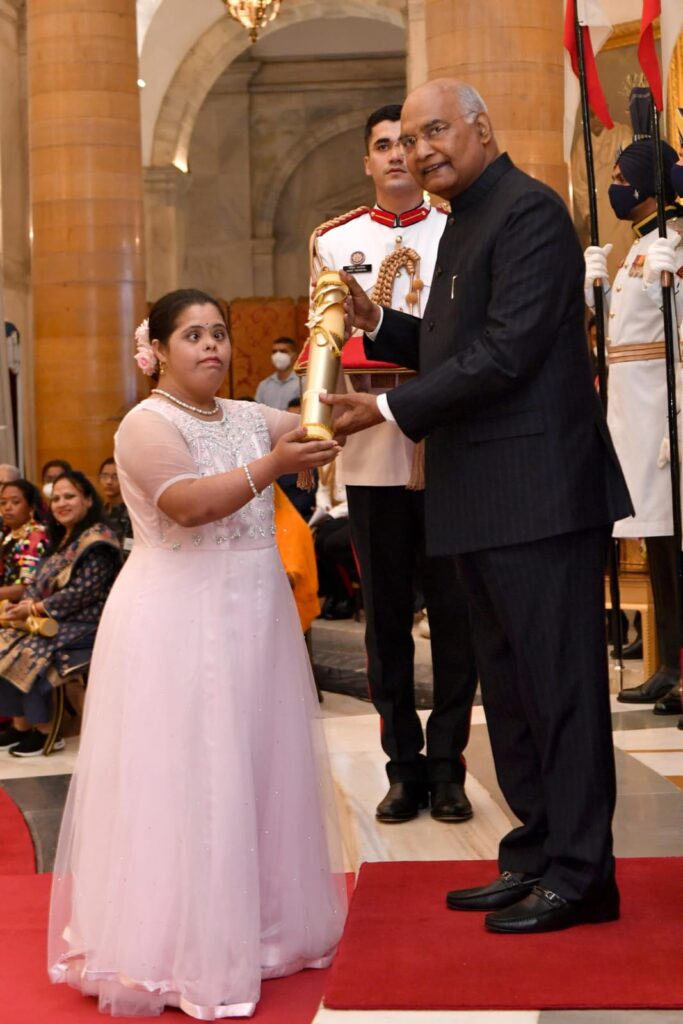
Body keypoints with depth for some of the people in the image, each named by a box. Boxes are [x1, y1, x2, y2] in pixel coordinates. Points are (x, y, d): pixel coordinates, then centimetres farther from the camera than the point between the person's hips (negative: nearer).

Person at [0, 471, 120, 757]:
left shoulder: (96, 541, -15)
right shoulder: (62, 539, 14)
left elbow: (81, 592, -22)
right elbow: (39, 581, 14)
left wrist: (35, 609, -19)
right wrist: (27, 603, -9)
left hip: (86, 624, -9)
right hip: (55, 620, 9)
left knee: (29, 652, -24)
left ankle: (43, 729, -12)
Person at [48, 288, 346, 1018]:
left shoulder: (248, 417, 12)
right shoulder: (147, 425, -9)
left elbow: (319, 428, 3)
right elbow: (188, 503, -25)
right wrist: (273, 465, -34)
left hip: (253, 616, 7)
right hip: (179, 622, -7)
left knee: (256, 768, 12)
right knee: (184, 778, -4)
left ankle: (255, 923, 25)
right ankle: (180, 950, 6)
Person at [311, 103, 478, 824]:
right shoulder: (333, 241, 11)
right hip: (371, 456, 2)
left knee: (455, 615, 2)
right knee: (385, 617, 7)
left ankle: (447, 767, 14)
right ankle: (404, 768, 17)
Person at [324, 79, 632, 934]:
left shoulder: (529, 211, -10)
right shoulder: (462, 226, 19)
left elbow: (507, 352, -19)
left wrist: (392, 409, -15)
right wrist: (377, 324, 9)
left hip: (540, 493, -10)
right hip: (482, 503, 10)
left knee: (559, 683, -3)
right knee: (509, 687, 14)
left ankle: (579, 873, 7)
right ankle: (536, 857, 24)